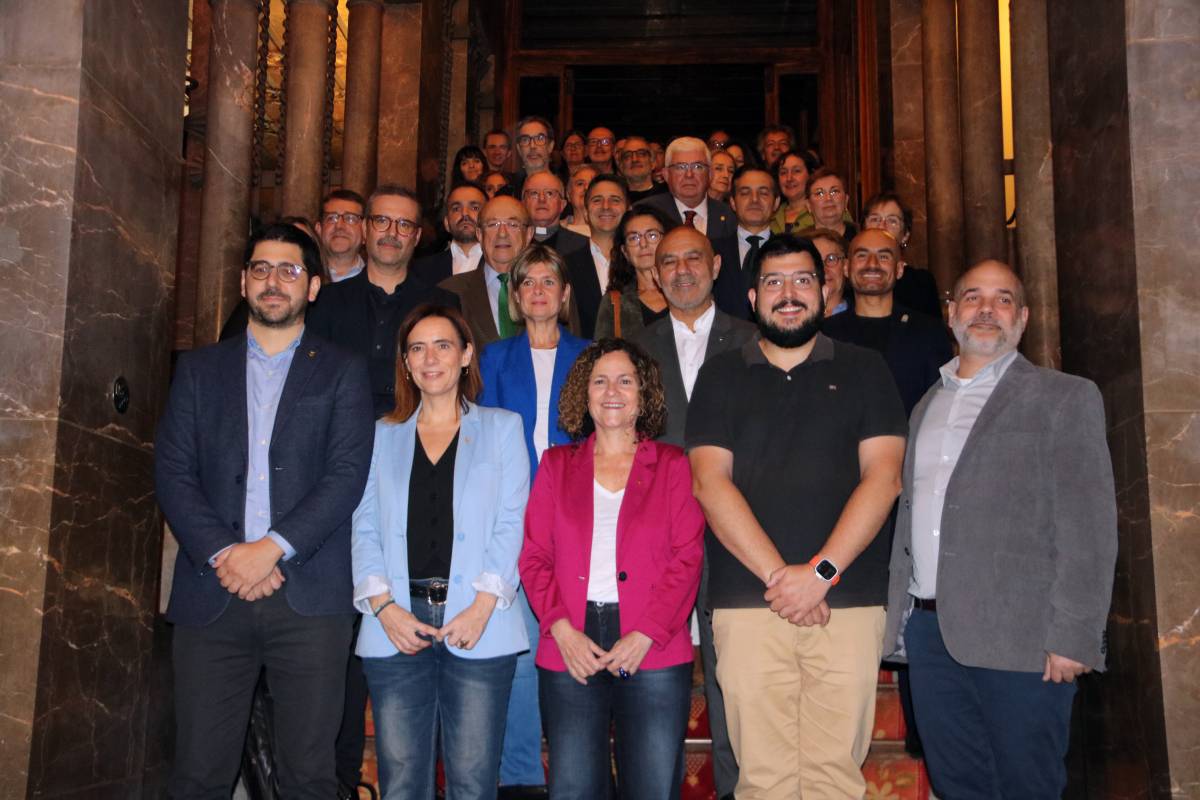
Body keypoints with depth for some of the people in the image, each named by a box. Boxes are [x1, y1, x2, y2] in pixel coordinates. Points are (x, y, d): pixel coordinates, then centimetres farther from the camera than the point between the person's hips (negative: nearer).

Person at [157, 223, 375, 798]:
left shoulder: (343, 371, 8)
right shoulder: (199, 368, 14)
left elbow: (348, 473, -3)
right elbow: (172, 472, 5)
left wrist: (271, 547, -13)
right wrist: (222, 553, -9)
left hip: (308, 595, -1)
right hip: (211, 595, 2)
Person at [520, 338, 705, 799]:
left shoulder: (671, 465, 9)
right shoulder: (557, 464, 14)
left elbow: (687, 559, 1)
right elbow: (534, 557, 7)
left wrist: (645, 635, -11)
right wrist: (562, 629, -8)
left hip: (654, 654, -1)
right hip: (570, 655, 1)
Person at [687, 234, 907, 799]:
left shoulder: (864, 371, 12)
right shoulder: (720, 377, 13)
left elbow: (883, 477, 2)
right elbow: (710, 481, 1)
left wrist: (819, 572, -10)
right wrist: (776, 574, -10)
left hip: (848, 602, 0)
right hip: (747, 602, 0)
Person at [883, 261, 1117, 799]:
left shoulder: (1064, 398, 1)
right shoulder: (927, 407, 18)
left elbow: (1088, 529, -7)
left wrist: (1072, 635, -15)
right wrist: (899, 620, 8)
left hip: (1019, 637, -5)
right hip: (928, 633, 5)